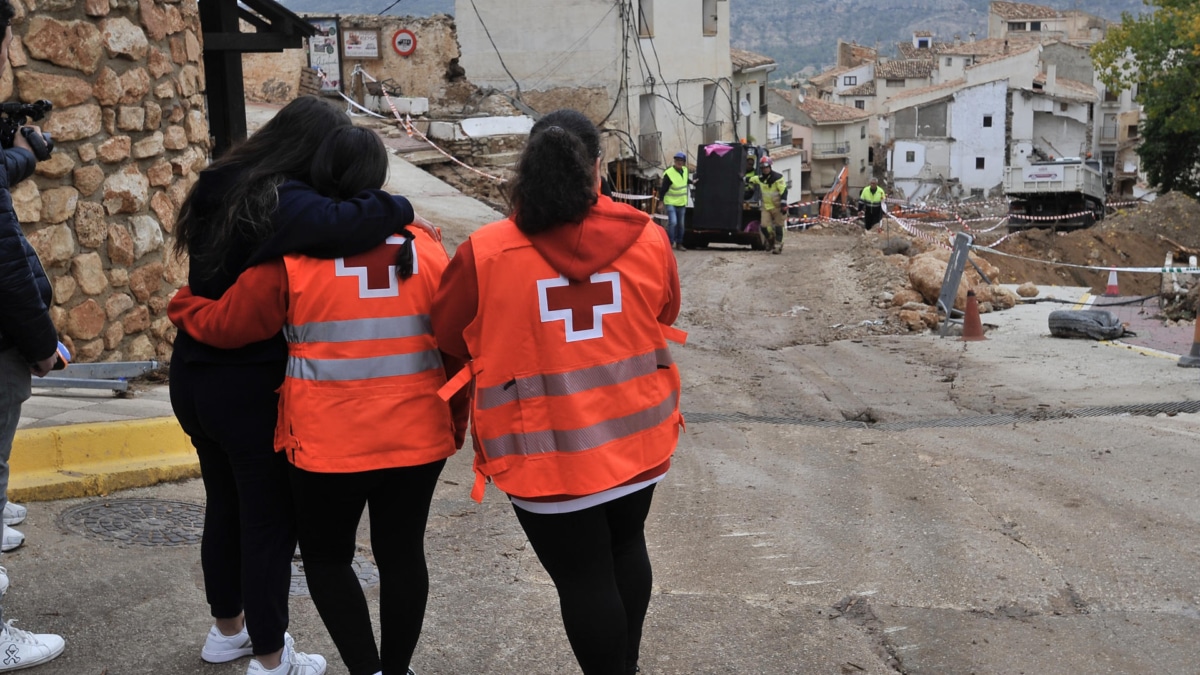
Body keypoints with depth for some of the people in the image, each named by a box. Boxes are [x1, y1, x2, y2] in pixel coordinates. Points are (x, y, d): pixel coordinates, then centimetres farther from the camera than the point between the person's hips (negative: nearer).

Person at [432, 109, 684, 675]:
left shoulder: (486, 252, -14)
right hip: (636, 435, 4)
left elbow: (449, 335, 0)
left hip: (549, 452, -4)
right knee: (625, 545, 26)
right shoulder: (646, 239, -7)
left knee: (583, 577, 10)